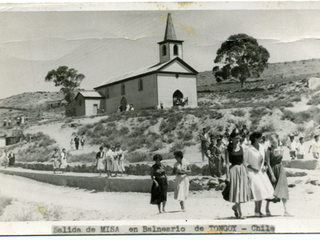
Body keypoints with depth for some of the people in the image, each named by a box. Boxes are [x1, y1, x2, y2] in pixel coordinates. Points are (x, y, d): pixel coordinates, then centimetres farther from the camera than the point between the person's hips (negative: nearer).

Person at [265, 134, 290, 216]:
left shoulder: (281, 149, 6)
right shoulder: (269, 150, -8)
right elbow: (268, 163, -12)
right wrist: (272, 174, -17)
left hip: (280, 170, 4)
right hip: (272, 170, -4)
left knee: (283, 189, -4)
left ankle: (285, 210, -4)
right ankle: (267, 208, 21)